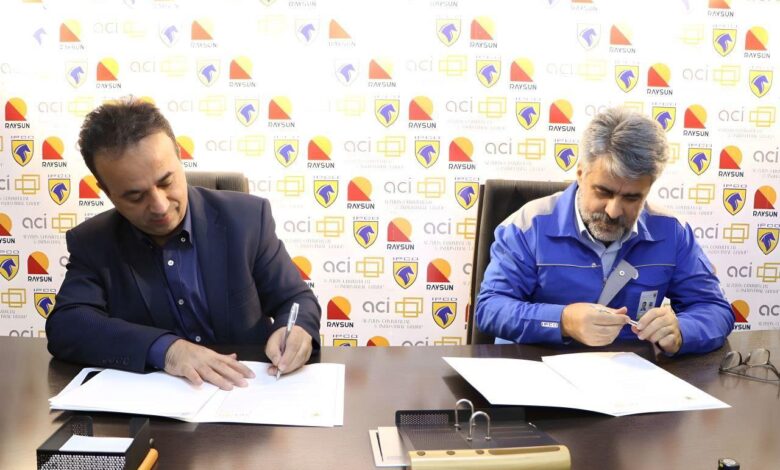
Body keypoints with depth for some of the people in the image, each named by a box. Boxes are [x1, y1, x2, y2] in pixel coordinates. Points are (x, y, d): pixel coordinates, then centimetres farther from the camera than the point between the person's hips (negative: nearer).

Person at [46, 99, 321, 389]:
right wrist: (163, 348, -31)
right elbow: (65, 327, -16)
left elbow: (296, 300, 0)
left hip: (250, 391, 1)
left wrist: (297, 331, -23)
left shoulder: (245, 218, -7)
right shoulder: (92, 244, -4)